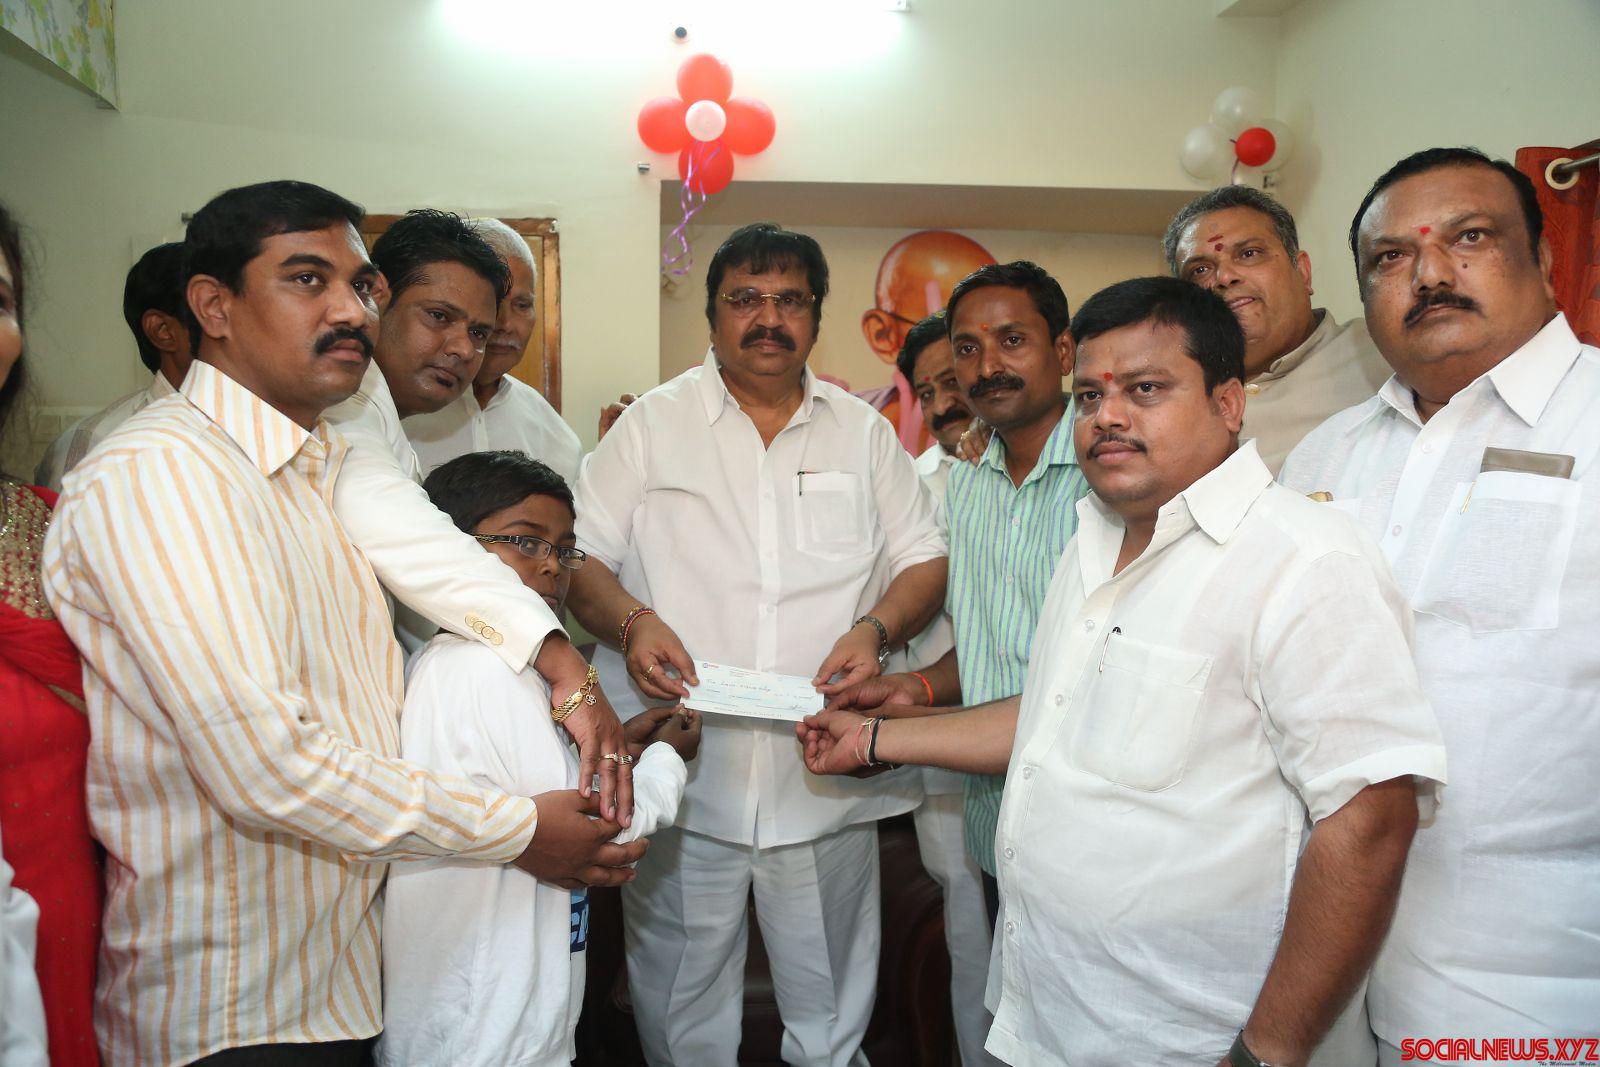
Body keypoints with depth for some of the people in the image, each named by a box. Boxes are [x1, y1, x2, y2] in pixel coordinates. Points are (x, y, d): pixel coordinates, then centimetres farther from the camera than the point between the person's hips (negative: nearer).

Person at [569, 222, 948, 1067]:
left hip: (825, 776, 2)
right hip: (681, 774, -1)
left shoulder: (864, 431, 10)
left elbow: (924, 560, 10)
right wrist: (631, 622, -18)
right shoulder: (652, 424, 4)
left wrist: (877, 627, -10)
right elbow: (578, 558, 1)